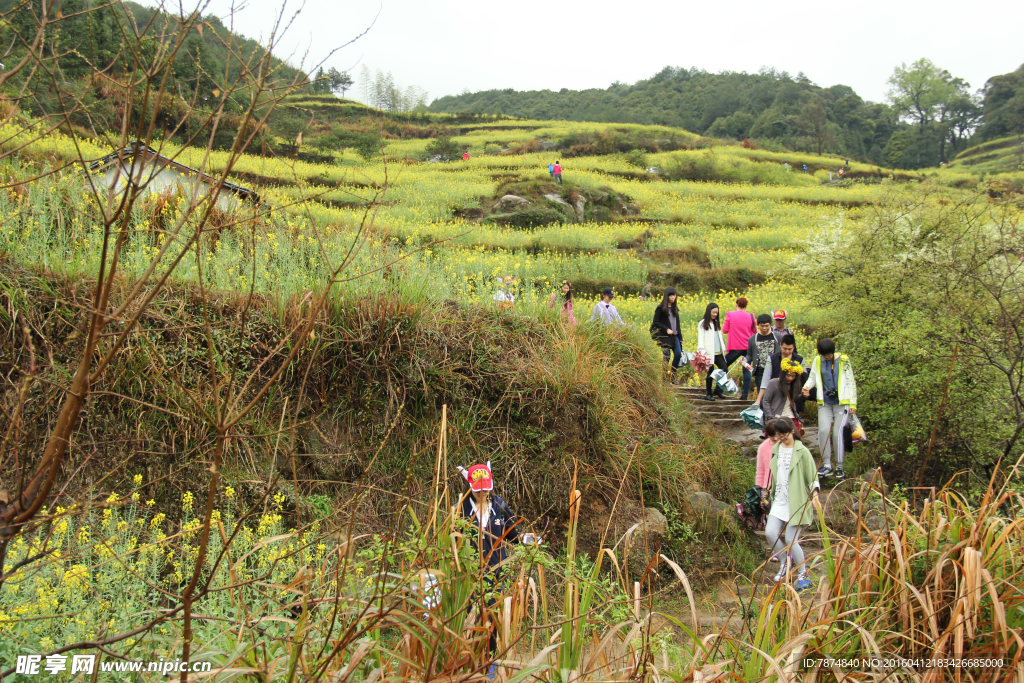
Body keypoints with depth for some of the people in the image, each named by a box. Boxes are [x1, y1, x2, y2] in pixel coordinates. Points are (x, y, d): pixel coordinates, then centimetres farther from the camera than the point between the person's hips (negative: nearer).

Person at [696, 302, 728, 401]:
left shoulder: (716, 323, 19)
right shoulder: (702, 324, 0)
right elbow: (700, 338, -5)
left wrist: (723, 349, 17)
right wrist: (702, 350, -16)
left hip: (718, 353, 6)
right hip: (709, 353, -6)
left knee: (725, 369, -3)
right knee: (710, 372, -4)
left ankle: (718, 390, 13)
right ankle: (709, 394, 7)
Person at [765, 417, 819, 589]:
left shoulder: (802, 452, -7)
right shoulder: (776, 449, 11)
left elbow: (812, 476, -6)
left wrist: (814, 493, -20)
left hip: (797, 502, -6)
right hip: (779, 501, 6)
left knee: (791, 540, -8)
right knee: (770, 533, -7)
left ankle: (803, 575, 11)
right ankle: (786, 562, 19)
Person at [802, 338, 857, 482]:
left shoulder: (844, 361, 0)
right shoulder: (817, 362, 7)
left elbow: (851, 383, 4)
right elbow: (812, 378, 18)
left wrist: (853, 404, 1)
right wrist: (807, 387, -6)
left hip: (842, 403, -2)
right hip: (824, 403, 2)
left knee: (837, 433, -9)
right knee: (823, 430, -12)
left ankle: (839, 467, 4)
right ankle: (826, 465, -2)